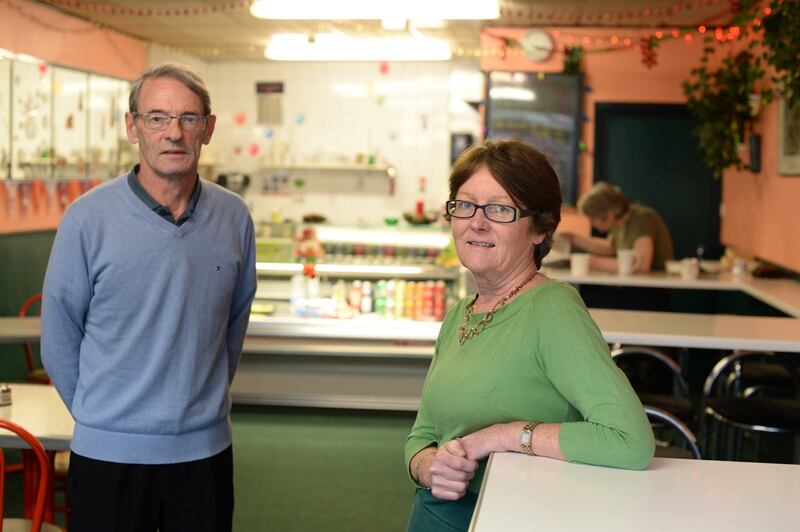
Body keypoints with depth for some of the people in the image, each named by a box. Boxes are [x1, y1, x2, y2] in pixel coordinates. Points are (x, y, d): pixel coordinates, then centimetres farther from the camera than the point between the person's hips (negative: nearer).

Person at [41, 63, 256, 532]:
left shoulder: (234, 217, -1)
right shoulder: (88, 219, -10)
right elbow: (59, 338, -1)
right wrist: (101, 412, 5)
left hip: (206, 451, 3)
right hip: (110, 455, -2)